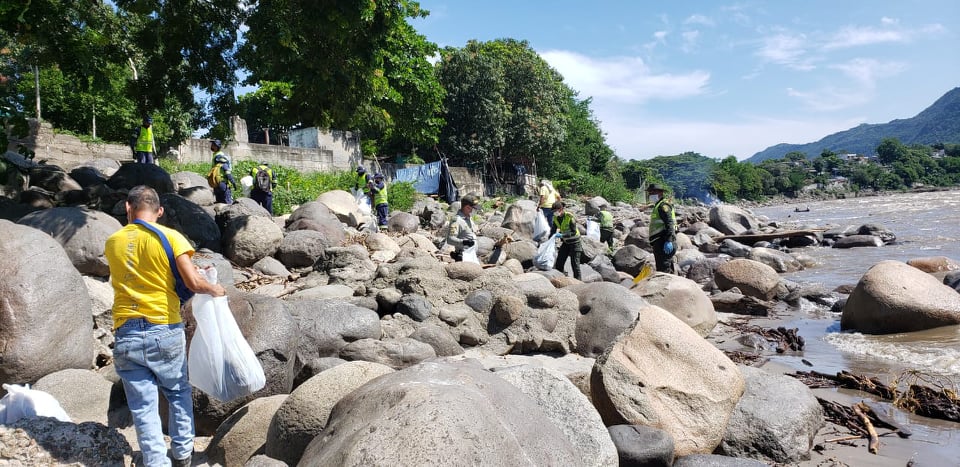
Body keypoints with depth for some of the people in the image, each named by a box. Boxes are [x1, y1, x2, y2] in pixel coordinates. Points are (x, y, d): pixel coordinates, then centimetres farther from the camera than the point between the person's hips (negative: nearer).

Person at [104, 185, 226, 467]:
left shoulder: (112, 242, 7)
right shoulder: (170, 237, -7)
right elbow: (193, 283, -14)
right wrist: (215, 290, 7)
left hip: (126, 335, 2)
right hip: (164, 330, -2)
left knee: (143, 406, 8)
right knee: (179, 394, 19)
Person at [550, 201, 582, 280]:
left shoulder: (569, 217, -24)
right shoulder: (555, 218, -5)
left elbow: (574, 232, -25)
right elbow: (553, 230, 4)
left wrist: (562, 235, -35)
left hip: (574, 242, -7)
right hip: (565, 242, 7)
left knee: (575, 264, -8)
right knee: (559, 262, 4)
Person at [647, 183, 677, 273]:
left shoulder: (663, 205, -10)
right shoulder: (658, 205, 23)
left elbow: (669, 223, -21)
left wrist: (668, 240, -29)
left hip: (663, 242, -11)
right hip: (660, 242, 11)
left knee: (663, 268, -14)